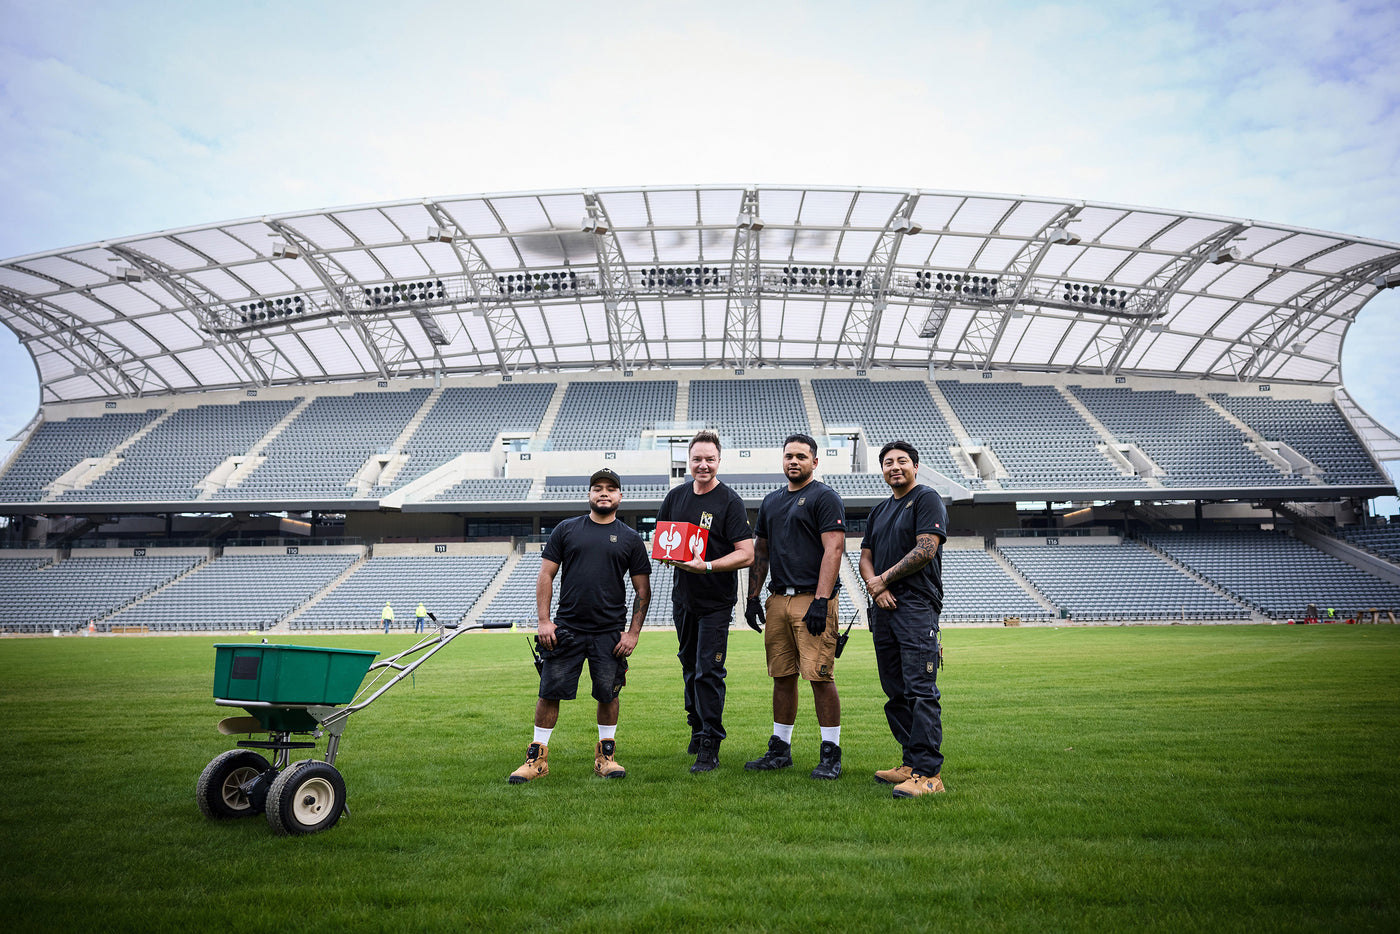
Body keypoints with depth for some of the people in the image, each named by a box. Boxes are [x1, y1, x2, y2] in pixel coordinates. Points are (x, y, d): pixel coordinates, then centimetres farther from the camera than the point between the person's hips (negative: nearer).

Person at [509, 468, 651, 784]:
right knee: (550, 692, 1)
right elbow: (546, 575, 6)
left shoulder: (630, 539, 6)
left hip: (610, 633, 0)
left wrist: (633, 632, -1)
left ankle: (606, 755, 22)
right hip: (566, 628, 0)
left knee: (608, 694, 6)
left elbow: (643, 590, 7)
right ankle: (537, 757, 14)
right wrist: (544, 620, -3)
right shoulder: (566, 530, 7)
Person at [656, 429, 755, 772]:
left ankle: (709, 747, 0)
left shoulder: (730, 502, -11)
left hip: (716, 602, -6)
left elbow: (746, 554, -17)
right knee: (690, 666, 17)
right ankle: (697, 728, 35)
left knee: (708, 672, -7)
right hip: (683, 598, 6)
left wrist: (707, 566, -28)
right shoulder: (676, 496, 6)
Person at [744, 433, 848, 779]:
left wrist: (821, 601, -19)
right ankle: (780, 750, 19)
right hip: (777, 599, 7)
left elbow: (833, 549, -11)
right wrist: (753, 597, 15)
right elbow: (761, 552, 23)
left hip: (813, 598, -6)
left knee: (820, 676, -7)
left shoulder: (825, 497, -2)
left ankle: (830, 755, 3)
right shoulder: (771, 501, 19)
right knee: (782, 676, 10)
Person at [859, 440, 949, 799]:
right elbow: (866, 558, 18)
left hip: (916, 607, -8)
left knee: (920, 690, -12)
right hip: (883, 608, 8)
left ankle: (928, 773, -12)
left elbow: (926, 550, -12)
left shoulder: (927, 500, 0)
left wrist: (884, 579, -7)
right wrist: (875, 587, -3)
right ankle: (912, 764, 17)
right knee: (896, 692, 9)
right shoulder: (879, 511, 23)